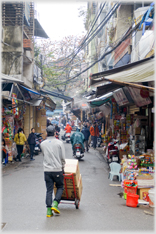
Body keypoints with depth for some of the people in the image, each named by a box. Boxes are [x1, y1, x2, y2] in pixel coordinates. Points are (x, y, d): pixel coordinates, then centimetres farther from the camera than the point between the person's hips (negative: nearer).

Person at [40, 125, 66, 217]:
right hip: (57, 169, -3)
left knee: (49, 190, 7)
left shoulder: (43, 144, 4)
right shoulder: (59, 143, -5)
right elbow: (63, 158, -2)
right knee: (60, 187, 15)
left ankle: (49, 210, 3)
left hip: (47, 170, 3)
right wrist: (62, 167, 13)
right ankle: (55, 204, -1)